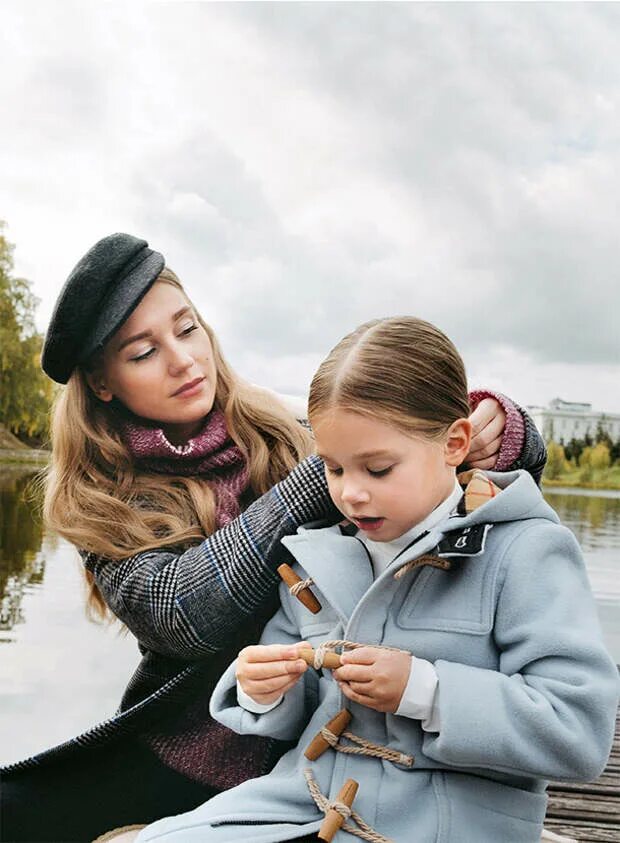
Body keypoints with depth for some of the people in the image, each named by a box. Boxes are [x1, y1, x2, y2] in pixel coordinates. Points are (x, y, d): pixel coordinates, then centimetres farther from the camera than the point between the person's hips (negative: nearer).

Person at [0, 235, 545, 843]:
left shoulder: (290, 440, -2)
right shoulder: (101, 500, -2)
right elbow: (186, 612, -23)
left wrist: (499, 426, -24)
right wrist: (330, 468, -26)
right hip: (186, 748, 0)